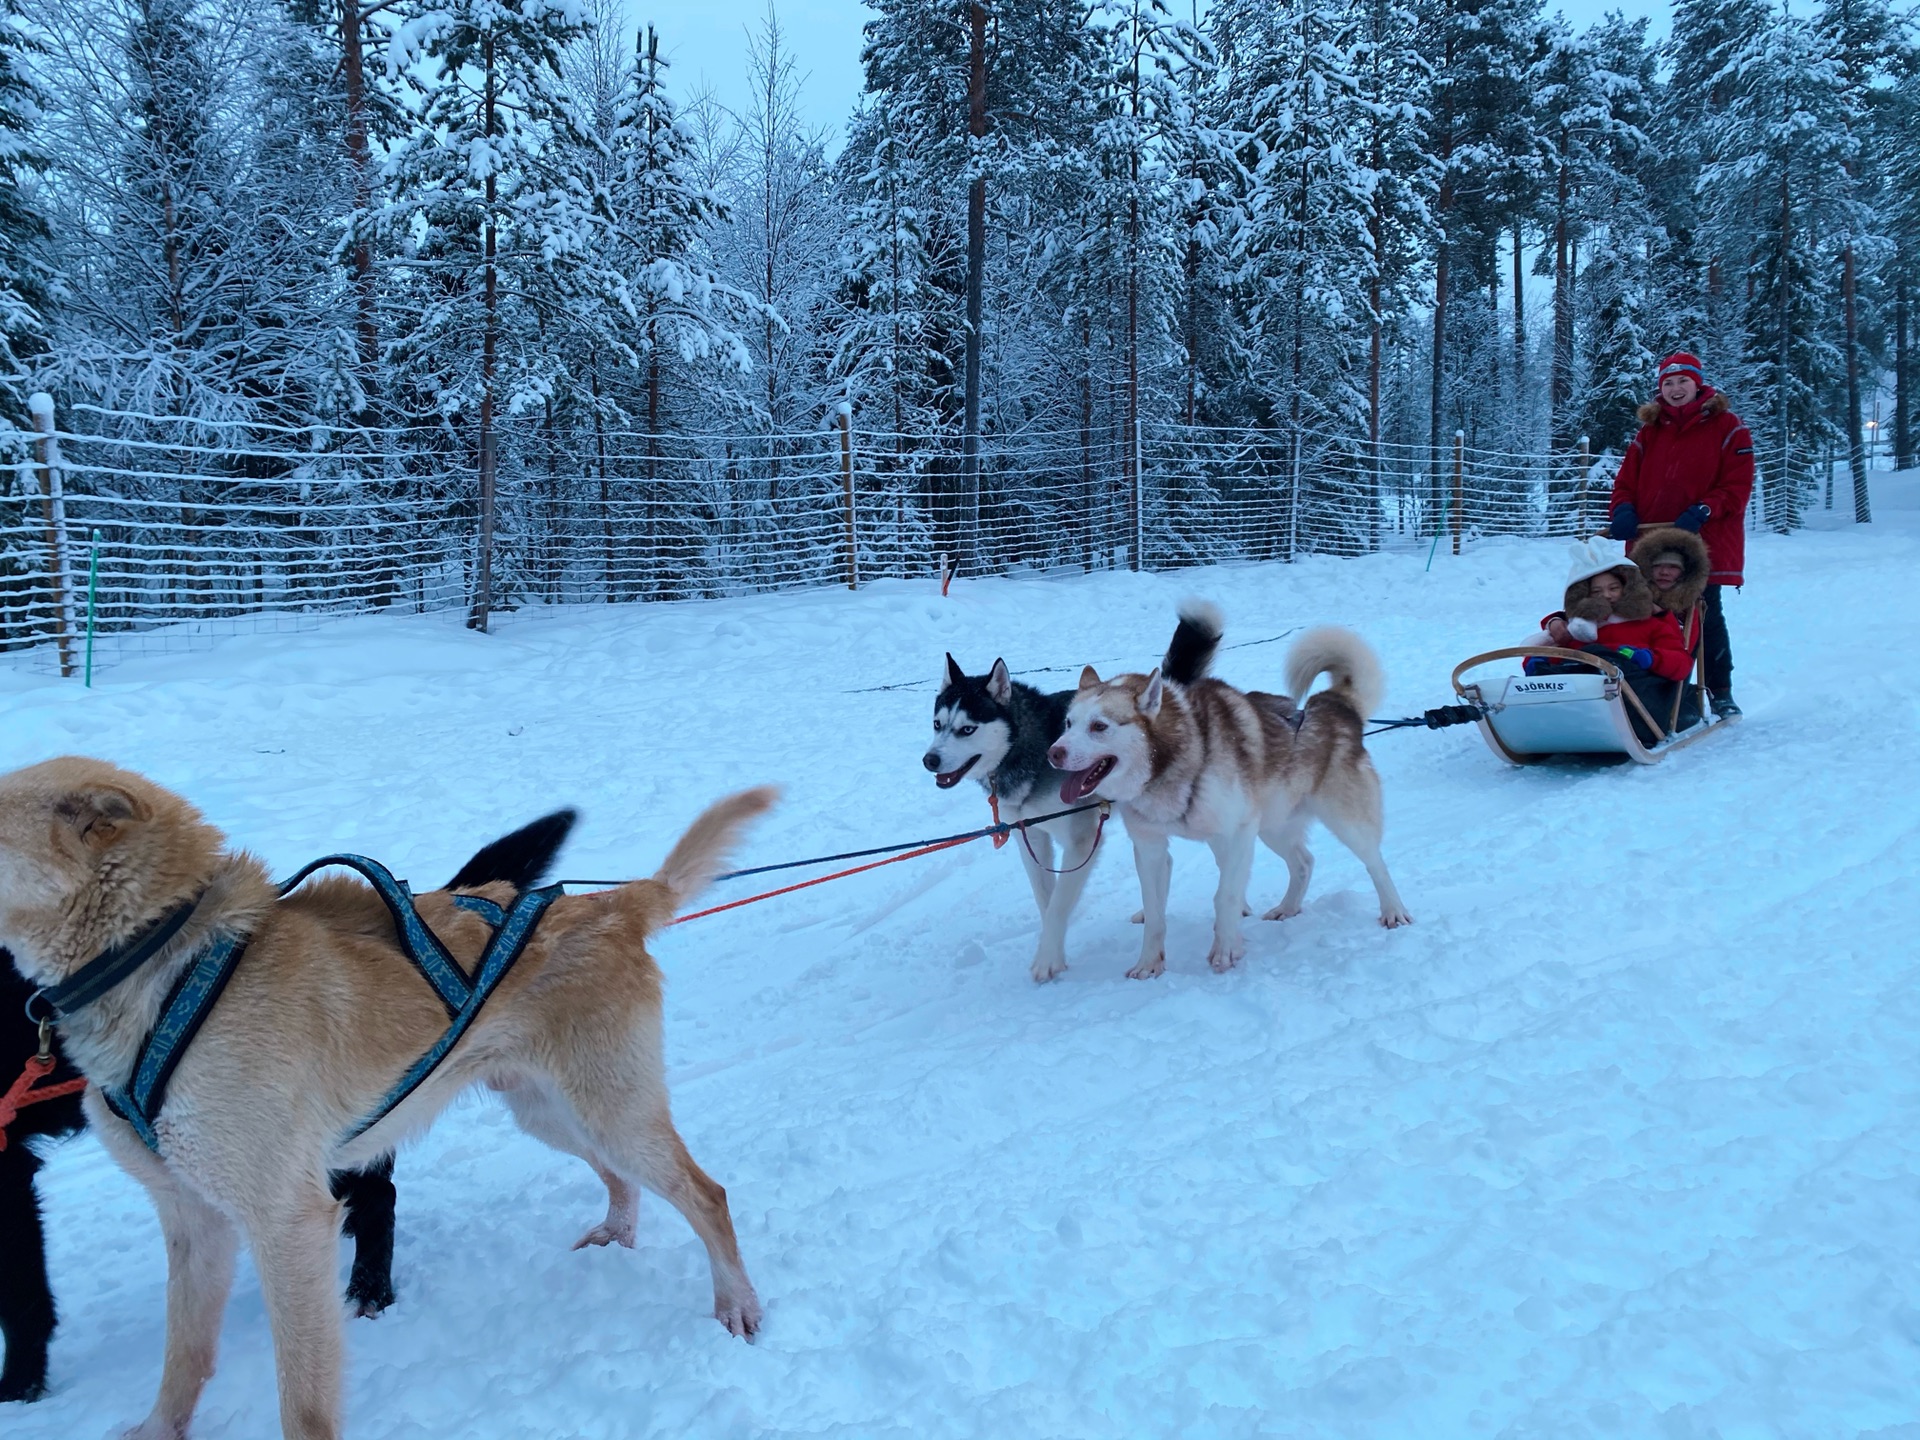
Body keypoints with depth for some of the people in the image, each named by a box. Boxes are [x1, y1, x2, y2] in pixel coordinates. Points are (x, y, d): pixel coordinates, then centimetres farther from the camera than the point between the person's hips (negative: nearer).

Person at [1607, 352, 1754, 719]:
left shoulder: (1726, 427, 2)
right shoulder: (1649, 431, 15)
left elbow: (1738, 486, -4)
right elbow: (1626, 480, 12)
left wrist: (1702, 511, -19)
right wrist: (1622, 510, -9)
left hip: (1705, 544, -4)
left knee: (1706, 620, 1)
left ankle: (1721, 694, 13)